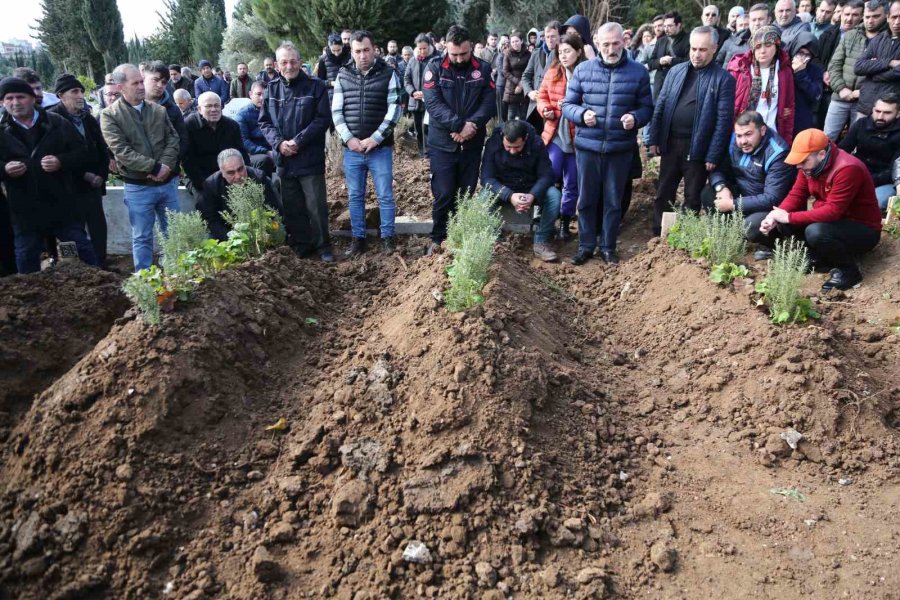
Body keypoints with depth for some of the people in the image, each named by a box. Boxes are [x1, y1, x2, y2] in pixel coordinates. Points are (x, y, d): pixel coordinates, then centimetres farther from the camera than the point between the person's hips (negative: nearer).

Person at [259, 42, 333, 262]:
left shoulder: (316, 86, -4)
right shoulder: (272, 88, 8)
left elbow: (323, 119, -10)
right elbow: (264, 121, 8)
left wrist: (298, 141, -16)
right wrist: (278, 143, -11)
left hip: (310, 159, -4)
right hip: (284, 159, 4)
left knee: (316, 206, -1)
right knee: (292, 208, 12)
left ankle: (323, 246, 14)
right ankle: (301, 245, 25)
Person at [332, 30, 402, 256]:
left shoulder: (389, 74, -1)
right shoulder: (343, 76, 6)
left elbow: (394, 110, -7)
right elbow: (336, 111, 4)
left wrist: (375, 138, -14)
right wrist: (348, 139, -9)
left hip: (381, 148, -2)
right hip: (351, 149, 3)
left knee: (385, 196, 3)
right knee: (355, 197, 9)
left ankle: (387, 237, 16)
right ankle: (358, 239, 20)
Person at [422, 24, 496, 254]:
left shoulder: (483, 69, 3)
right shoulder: (434, 68, -4)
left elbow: (489, 102, -3)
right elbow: (433, 103, -15)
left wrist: (472, 125, -21)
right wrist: (459, 124, -25)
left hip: (472, 144, 2)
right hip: (442, 144, -2)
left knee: (467, 194, 11)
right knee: (443, 195, 0)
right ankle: (438, 238, 16)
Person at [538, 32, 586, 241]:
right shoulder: (552, 72, 5)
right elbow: (542, 96, 12)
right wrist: (545, 110, -8)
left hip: (578, 137, -2)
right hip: (555, 134, 2)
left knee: (572, 183, 9)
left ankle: (565, 222, 23)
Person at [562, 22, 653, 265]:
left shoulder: (639, 72, 0)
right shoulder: (582, 70, 1)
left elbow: (647, 108, 4)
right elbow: (567, 104, 5)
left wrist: (635, 117, -18)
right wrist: (582, 114, -15)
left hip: (620, 148, 0)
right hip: (587, 146, 1)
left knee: (613, 200, 10)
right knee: (586, 199, 10)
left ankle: (608, 247, 24)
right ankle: (586, 246, 24)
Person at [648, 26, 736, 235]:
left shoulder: (723, 79, -7)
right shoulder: (676, 71, 7)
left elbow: (724, 119, -10)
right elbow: (660, 105, 10)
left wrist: (713, 156, -13)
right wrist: (654, 139, 3)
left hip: (698, 149, -4)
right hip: (670, 144, 4)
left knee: (693, 200, 9)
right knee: (663, 195, 11)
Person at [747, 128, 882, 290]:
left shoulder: (847, 168, -28)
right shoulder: (810, 163, -4)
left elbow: (832, 211, -33)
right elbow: (796, 195, -1)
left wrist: (789, 217, -28)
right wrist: (775, 216, -21)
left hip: (862, 230, -7)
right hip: (827, 221, 7)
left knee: (816, 232, -42)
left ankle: (849, 270, -13)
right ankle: (817, 258, 0)